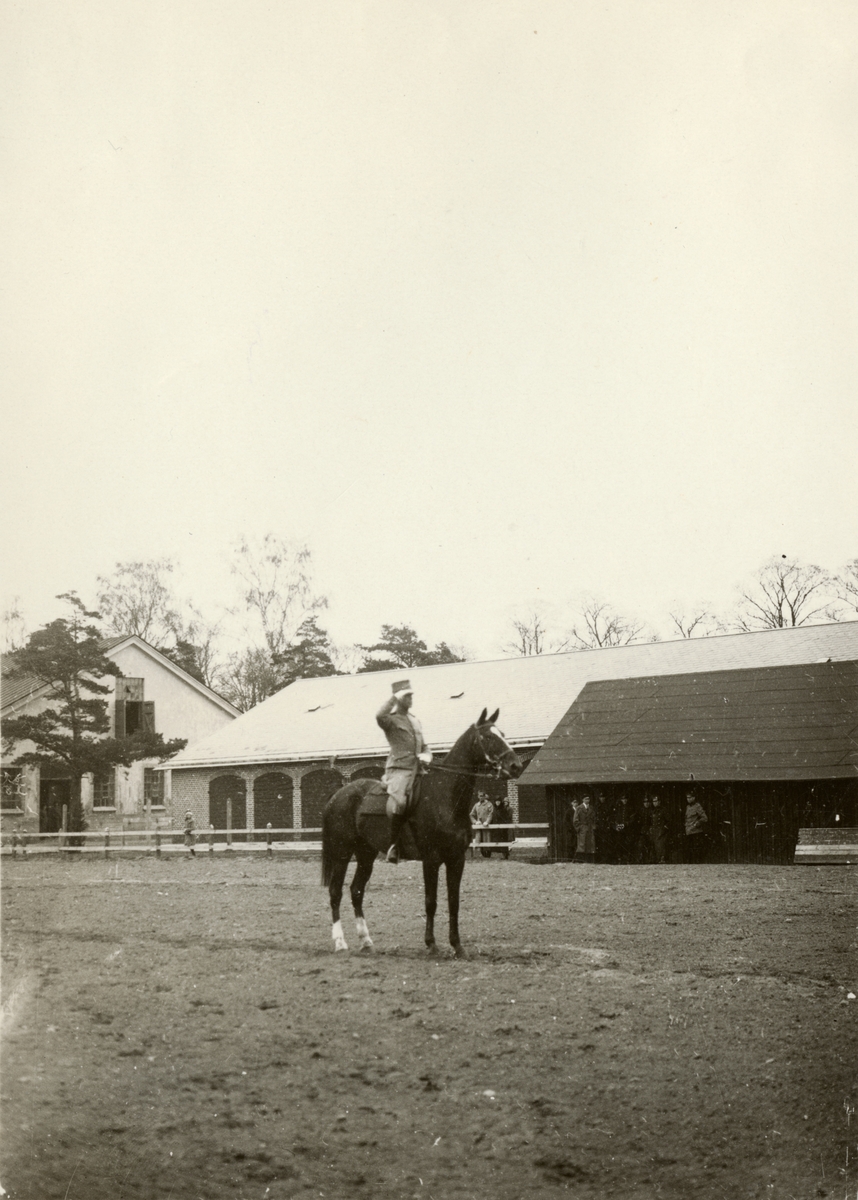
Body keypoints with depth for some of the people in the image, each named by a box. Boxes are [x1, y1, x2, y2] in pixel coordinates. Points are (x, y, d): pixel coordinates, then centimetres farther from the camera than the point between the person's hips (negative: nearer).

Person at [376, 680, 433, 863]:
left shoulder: (415, 721, 25)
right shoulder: (391, 720, 3)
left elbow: (424, 747, 31)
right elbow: (380, 716, -23)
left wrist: (427, 756, 7)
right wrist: (394, 698, -10)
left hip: (417, 770, 8)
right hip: (399, 769, -8)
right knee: (398, 803, -32)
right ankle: (394, 844, -18)